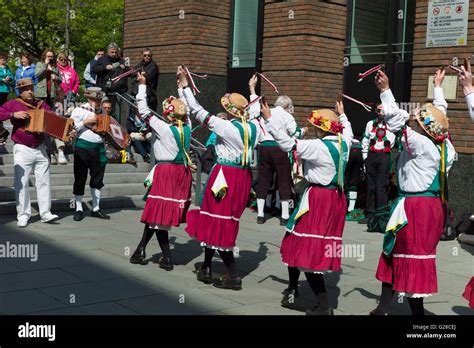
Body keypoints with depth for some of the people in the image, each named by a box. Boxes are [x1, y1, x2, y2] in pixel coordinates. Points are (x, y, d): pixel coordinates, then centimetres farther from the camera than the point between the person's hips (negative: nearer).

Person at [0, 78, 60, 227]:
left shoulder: (41, 104, 11)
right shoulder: (13, 104, 0)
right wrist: (13, 114, -20)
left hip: (41, 149, 4)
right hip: (23, 149, -3)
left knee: (44, 181, 2)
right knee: (21, 183, -4)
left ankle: (45, 213, 7)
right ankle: (23, 215, 3)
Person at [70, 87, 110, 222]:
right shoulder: (79, 110, -3)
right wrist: (85, 122, -17)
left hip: (99, 148, 5)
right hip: (83, 146, -5)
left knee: (97, 180, 8)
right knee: (80, 179, 0)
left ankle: (96, 209, 18)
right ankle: (79, 209, 9)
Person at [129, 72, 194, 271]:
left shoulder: (164, 129, -14)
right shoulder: (187, 128, 0)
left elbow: (144, 111, -8)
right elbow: (190, 108, 18)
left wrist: (142, 85, 2)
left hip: (165, 172, -7)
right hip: (183, 171, 7)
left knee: (158, 214, 1)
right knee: (155, 213, 15)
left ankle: (167, 259, 1)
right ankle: (141, 250, 22)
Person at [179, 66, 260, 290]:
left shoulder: (227, 127, -15)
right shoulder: (253, 127, 3)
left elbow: (198, 111, -12)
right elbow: (254, 112, 27)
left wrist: (185, 85, -3)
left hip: (225, 176, -8)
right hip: (244, 177, 8)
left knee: (216, 223, 1)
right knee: (219, 222, 17)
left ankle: (233, 275, -2)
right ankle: (206, 268, 27)